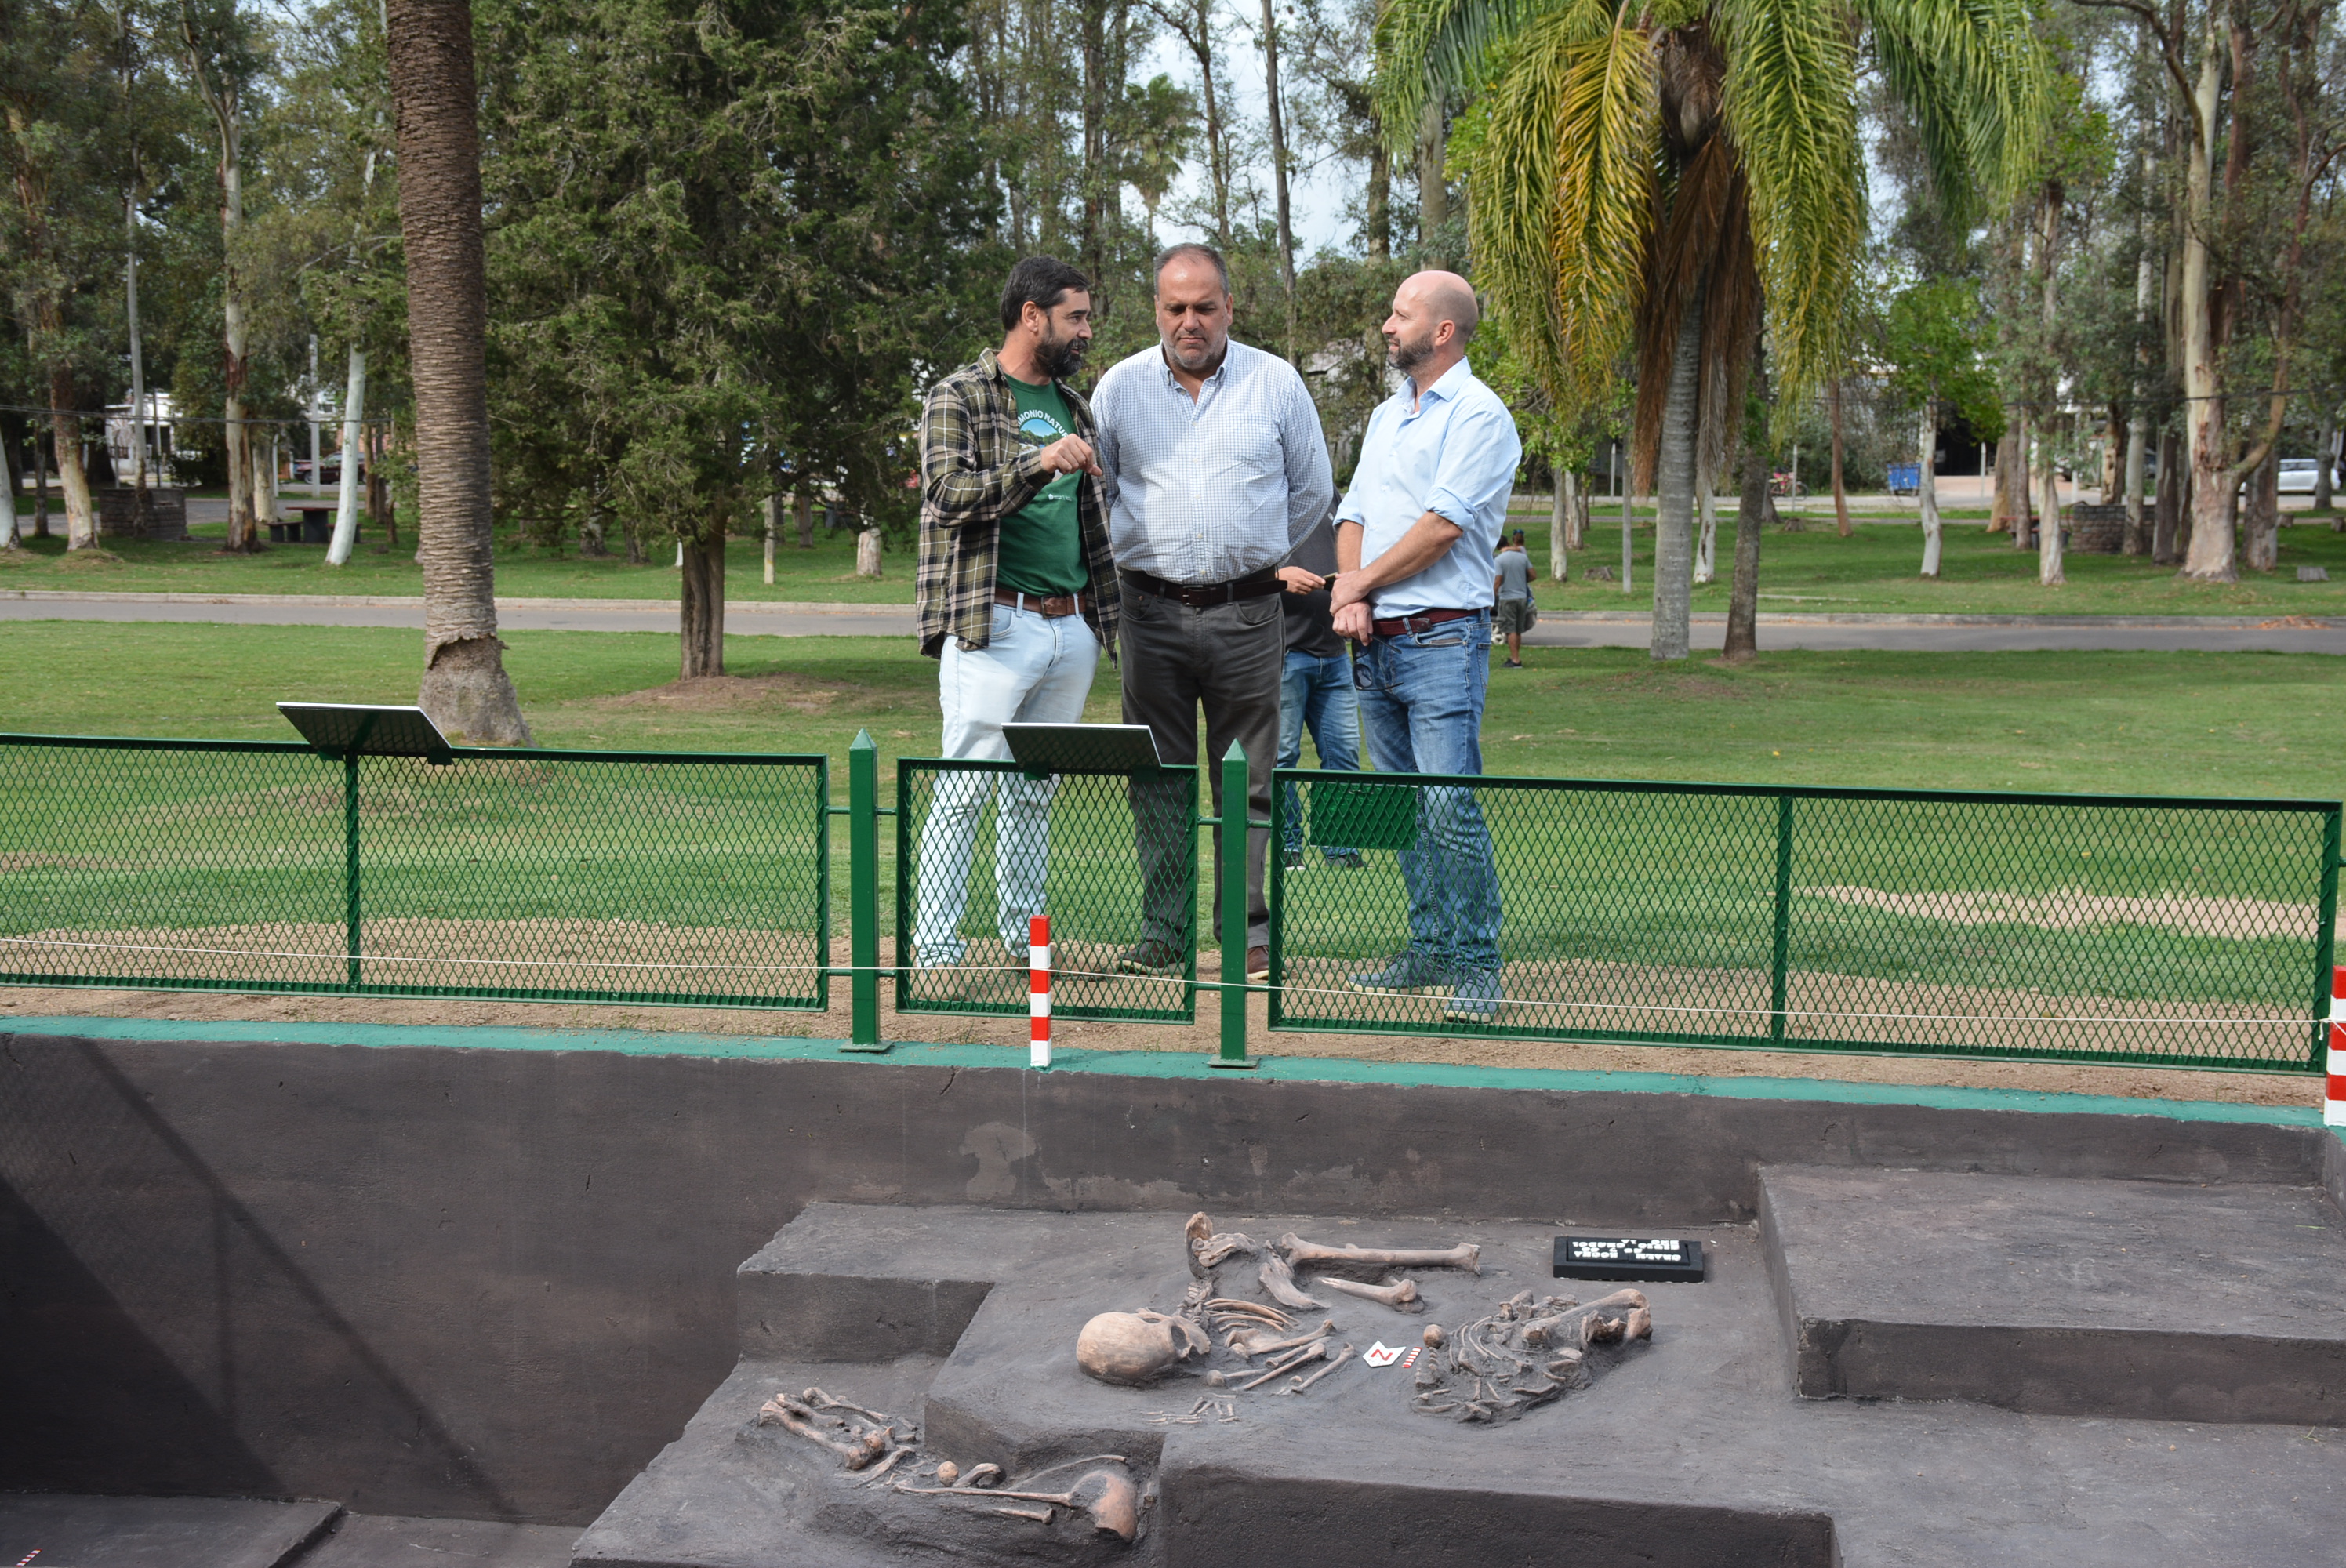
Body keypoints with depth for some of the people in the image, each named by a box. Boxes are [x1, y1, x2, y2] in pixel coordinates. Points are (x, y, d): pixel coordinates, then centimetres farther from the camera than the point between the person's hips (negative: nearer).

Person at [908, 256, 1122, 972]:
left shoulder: (1073, 406, 19)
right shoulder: (959, 397, -2)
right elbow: (948, 493, -15)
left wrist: (1111, 611, 21)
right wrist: (1039, 463, -26)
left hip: (1072, 629, 7)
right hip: (994, 626, -7)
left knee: (1035, 794, 12)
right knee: (963, 793, -9)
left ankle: (1024, 940, 20)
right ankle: (935, 950, -6)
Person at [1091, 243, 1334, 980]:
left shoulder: (1277, 382, 3)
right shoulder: (1120, 386, 5)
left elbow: (1312, 491, 14)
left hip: (1247, 611, -1)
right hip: (1152, 610, 1)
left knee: (1246, 780, 2)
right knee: (1157, 780, 3)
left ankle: (1249, 932, 10)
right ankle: (1162, 936, 10)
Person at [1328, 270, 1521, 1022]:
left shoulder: (1478, 414, -7)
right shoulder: (1387, 415, 20)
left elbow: (1443, 525, -15)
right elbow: (1354, 514, 16)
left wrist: (1360, 581, -5)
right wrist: (1351, 599, -2)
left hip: (1441, 640, -8)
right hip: (1376, 644, 8)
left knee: (1449, 807, -12)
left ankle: (1476, 964, -4)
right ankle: (1430, 949, 18)